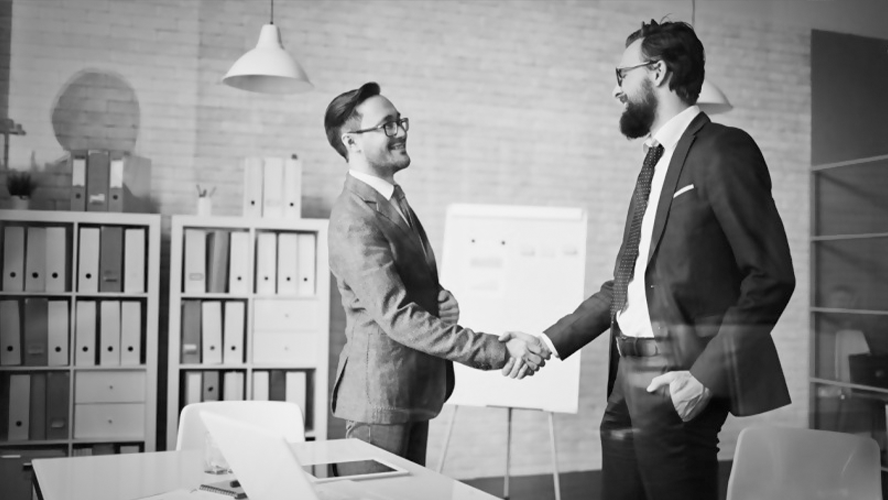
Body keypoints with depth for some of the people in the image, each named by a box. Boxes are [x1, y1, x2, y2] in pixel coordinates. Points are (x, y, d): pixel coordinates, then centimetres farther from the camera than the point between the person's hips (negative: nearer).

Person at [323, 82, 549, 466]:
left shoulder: (392, 200, 12)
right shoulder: (354, 219, -20)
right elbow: (397, 316, -27)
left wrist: (445, 302, -8)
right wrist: (500, 351, -27)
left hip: (414, 391, 9)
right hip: (380, 395, -9)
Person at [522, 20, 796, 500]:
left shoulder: (723, 151, -8)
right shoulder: (658, 159, 16)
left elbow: (771, 277, -12)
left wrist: (706, 375, -18)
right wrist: (551, 341, 13)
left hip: (676, 386, -7)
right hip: (628, 380, 7)